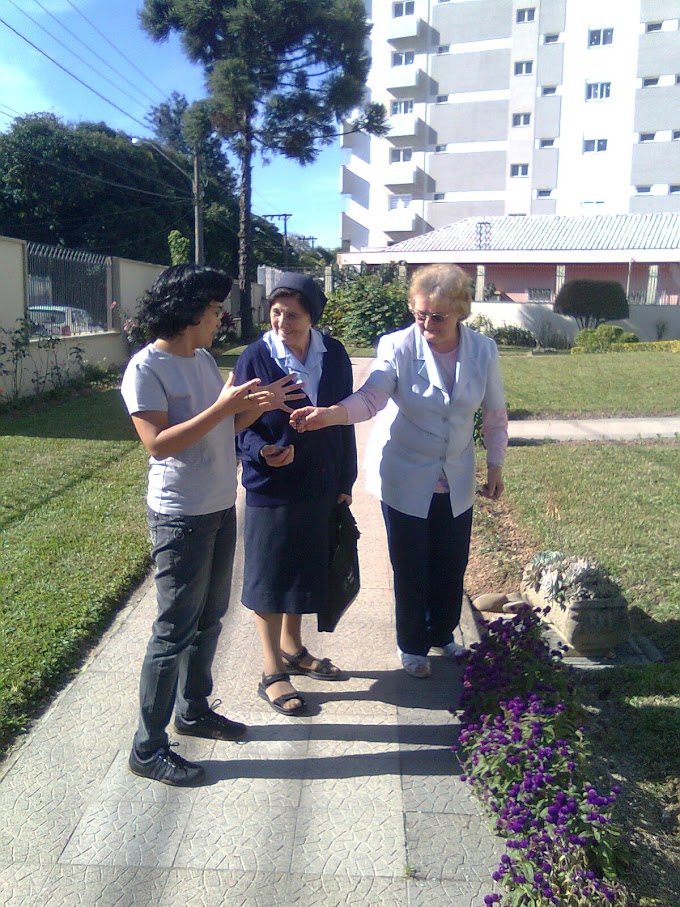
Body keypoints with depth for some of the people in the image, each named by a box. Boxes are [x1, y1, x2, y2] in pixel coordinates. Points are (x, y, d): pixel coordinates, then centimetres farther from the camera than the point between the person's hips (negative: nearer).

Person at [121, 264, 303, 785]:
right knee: (175, 631, -1)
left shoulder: (204, 359, 10)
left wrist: (260, 403, -3)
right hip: (180, 518, -8)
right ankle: (148, 748, 14)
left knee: (210, 618, 18)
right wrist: (222, 407, -24)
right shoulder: (146, 367, -15)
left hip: (221, 509, 9)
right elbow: (158, 444, -22)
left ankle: (193, 710, 37)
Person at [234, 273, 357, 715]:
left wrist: (345, 480, 8)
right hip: (271, 488, -4)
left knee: (303, 574, 19)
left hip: (320, 487, 5)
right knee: (268, 579, 7)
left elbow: (344, 419, 6)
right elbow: (241, 425, -8)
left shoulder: (334, 355, -1)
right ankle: (273, 672, 24)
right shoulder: (255, 358, -13)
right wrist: (261, 451, -30)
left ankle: (292, 649, 41)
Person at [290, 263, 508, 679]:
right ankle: (412, 645, 33)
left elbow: (495, 412, 5)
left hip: (457, 480, 3)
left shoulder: (483, 350, -6)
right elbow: (371, 396, -30)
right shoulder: (398, 347, -16)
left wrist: (495, 465, 7)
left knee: (452, 564, 15)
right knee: (411, 568, 8)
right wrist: (329, 414, -49)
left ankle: (443, 633, 43)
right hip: (405, 477, -3)